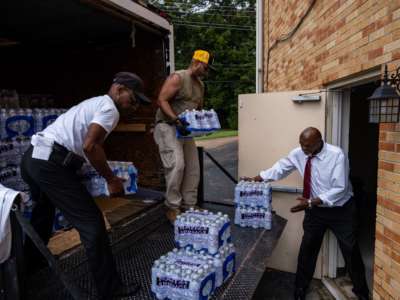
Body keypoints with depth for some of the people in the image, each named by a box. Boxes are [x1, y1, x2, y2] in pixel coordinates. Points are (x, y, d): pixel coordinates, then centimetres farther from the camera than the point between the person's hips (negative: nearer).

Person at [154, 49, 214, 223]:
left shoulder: (200, 85, 14)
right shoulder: (177, 78, -10)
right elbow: (162, 100, -18)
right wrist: (176, 120, -28)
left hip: (185, 129, 8)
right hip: (167, 127, -8)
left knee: (193, 168, 5)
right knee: (177, 165, -19)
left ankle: (189, 205, 17)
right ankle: (172, 207, -5)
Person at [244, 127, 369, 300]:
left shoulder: (337, 155, -25)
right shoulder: (298, 154, -12)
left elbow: (340, 189, -27)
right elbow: (280, 168, -1)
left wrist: (311, 202, -33)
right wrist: (256, 179, -8)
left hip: (341, 211, -3)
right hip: (316, 210, 3)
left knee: (350, 251, 14)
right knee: (307, 249, 11)